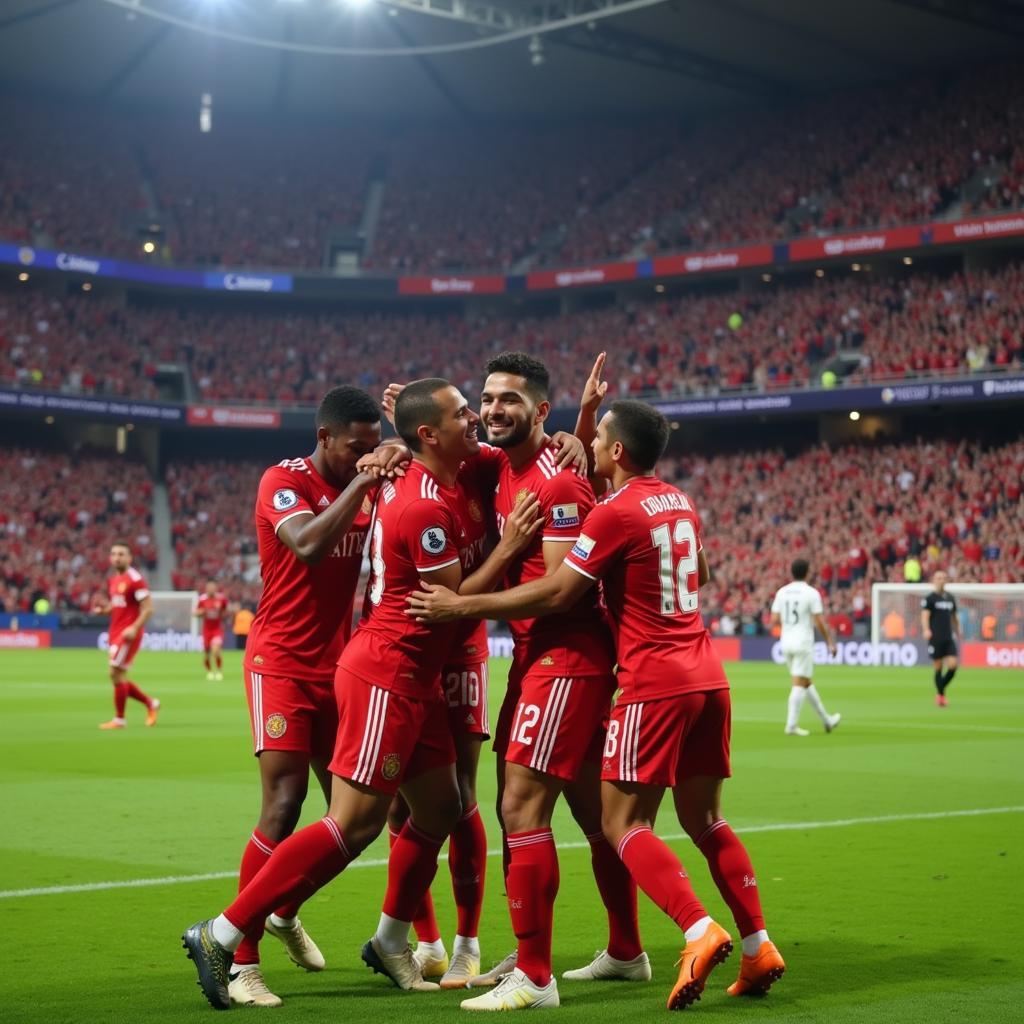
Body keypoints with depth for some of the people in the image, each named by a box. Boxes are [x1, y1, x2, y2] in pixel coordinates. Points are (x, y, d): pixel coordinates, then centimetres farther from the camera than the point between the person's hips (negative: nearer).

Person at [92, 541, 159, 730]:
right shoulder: (112, 581, 14)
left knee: (116, 673, -11)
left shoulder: (135, 579, -11)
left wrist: (134, 628, -25)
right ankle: (151, 703, 24)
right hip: (115, 633, 9)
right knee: (118, 678, 9)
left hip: (128, 633, -9)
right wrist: (103, 609, 2)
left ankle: (119, 719, 0)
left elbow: (148, 608, -15)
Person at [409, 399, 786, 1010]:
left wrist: (461, 606, -8)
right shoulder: (681, 503, 12)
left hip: (655, 684, -8)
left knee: (624, 824, -3)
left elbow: (556, 595, -13)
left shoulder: (616, 513, -12)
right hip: (707, 678, 8)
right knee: (704, 820, 14)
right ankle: (759, 947, 9)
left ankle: (700, 932, -18)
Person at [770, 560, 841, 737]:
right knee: (799, 684, -4)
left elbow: (774, 620, 2)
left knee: (807, 682, 15)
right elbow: (820, 622, -11)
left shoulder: (781, 592, 5)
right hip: (803, 643, -6)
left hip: (786, 643, 6)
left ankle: (826, 720, 26)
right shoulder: (811, 593, -9)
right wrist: (830, 643, 0)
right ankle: (791, 725, -9)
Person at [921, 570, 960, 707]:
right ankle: (940, 695, 11)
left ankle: (940, 690, 13)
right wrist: (926, 630, -31)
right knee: (938, 668, -1)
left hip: (949, 638, 4)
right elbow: (925, 615, -15)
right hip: (935, 638, -4)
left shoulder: (951, 598, 14)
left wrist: (958, 633, 22)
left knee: (953, 665, -7)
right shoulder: (930, 598, -3)